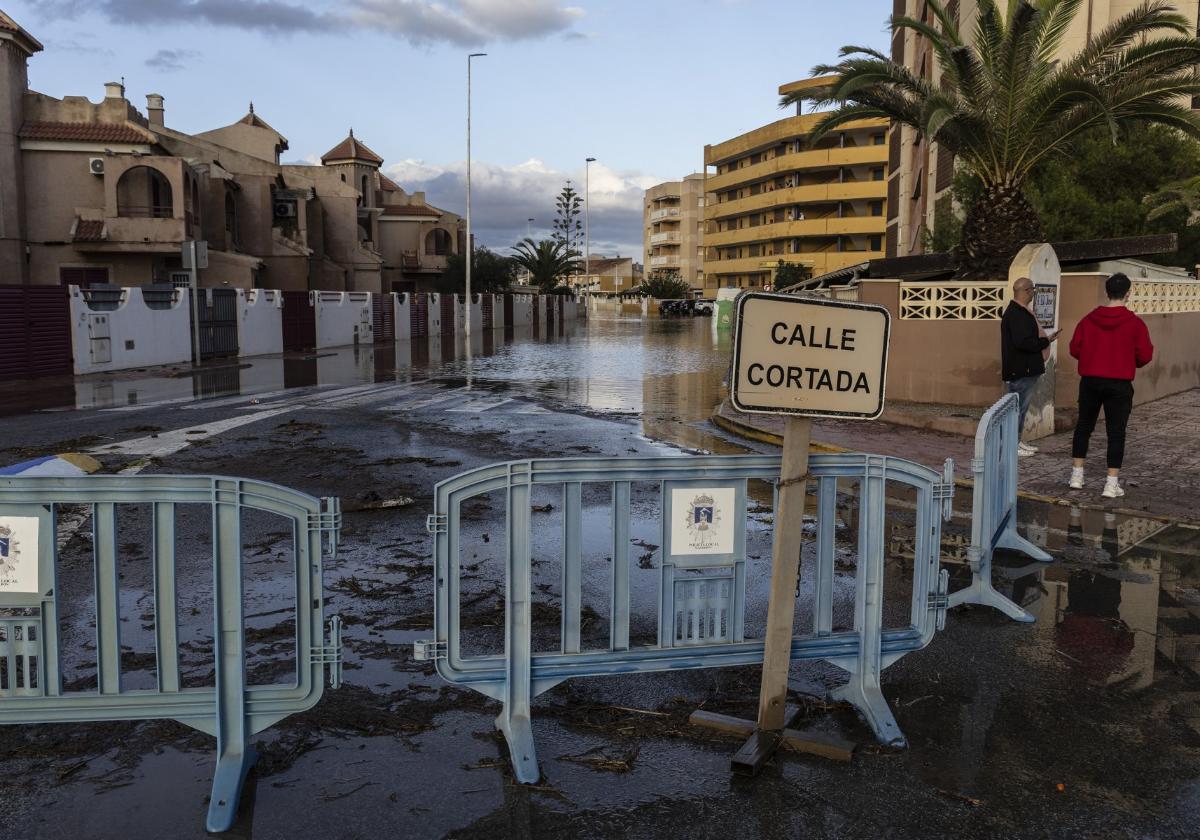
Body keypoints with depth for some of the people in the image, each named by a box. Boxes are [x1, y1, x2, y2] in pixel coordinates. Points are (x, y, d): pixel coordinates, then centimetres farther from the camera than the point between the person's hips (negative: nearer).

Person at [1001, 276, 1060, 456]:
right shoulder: (1017, 314, -20)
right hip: (1020, 369, -11)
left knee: (1020, 407, 16)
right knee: (1018, 407, -5)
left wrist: (1044, 338, 9)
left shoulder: (1019, 311, 15)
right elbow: (1023, 342, -26)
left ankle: (1017, 441, 24)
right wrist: (1046, 341, -14)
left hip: (1024, 368, 11)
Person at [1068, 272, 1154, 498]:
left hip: (1090, 381, 2)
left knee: (1083, 427, 15)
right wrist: (1131, 364, 15)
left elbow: (1075, 348, 2)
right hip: (1119, 384, -2)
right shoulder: (1135, 323, -8)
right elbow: (1145, 355, -5)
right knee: (1116, 432, 2)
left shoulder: (1089, 319, -1)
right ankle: (1111, 484, 1)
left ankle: (1077, 475, 18)